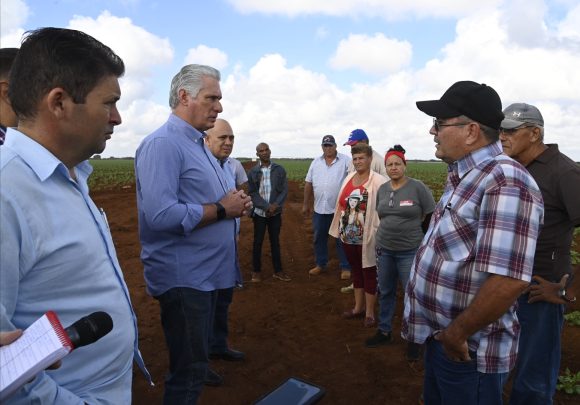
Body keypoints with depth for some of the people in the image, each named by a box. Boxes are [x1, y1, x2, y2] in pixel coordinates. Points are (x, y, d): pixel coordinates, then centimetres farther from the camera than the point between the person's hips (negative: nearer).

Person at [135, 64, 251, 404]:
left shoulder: (198, 143, 13)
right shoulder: (162, 143, -19)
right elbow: (160, 215, -31)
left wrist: (237, 204, 0)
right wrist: (222, 209, -20)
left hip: (207, 270, 10)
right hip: (183, 275, -10)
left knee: (198, 352, 30)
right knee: (188, 374, 3)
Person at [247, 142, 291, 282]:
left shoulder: (279, 170, 1)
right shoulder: (252, 172, -1)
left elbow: (284, 190, -1)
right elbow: (252, 193, -6)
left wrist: (275, 205, -15)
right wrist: (267, 206, -17)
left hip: (276, 212, 1)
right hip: (259, 212, -1)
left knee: (275, 241, 10)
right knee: (258, 242, 7)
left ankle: (278, 270, 19)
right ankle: (256, 271, 19)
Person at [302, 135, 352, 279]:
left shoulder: (345, 160, -4)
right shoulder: (316, 162, 8)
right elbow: (308, 184, 10)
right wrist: (306, 204, 10)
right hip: (319, 208, 4)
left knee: (341, 239, 5)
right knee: (319, 238, 14)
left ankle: (345, 267, 17)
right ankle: (321, 264, 29)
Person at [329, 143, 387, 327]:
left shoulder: (378, 182, -14)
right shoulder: (349, 178, 7)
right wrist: (340, 228, 15)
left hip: (367, 237, -6)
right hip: (348, 236, 7)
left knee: (369, 272, 8)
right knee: (356, 270, 18)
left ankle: (369, 312, 22)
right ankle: (358, 307, 34)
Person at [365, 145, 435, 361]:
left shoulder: (418, 187, -10)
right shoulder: (382, 189, 5)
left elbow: (431, 217, -5)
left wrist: (412, 232, -1)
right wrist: (387, 233, 12)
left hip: (410, 251, -5)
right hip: (384, 249, 5)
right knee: (385, 292, 15)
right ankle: (384, 331, 32)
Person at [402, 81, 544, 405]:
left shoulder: (505, 182, -25)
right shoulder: (464, 177, 7)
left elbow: (510, 279, -33)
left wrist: (458, 334, -21)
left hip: (468, 349, -9)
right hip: (440, 335, 9)